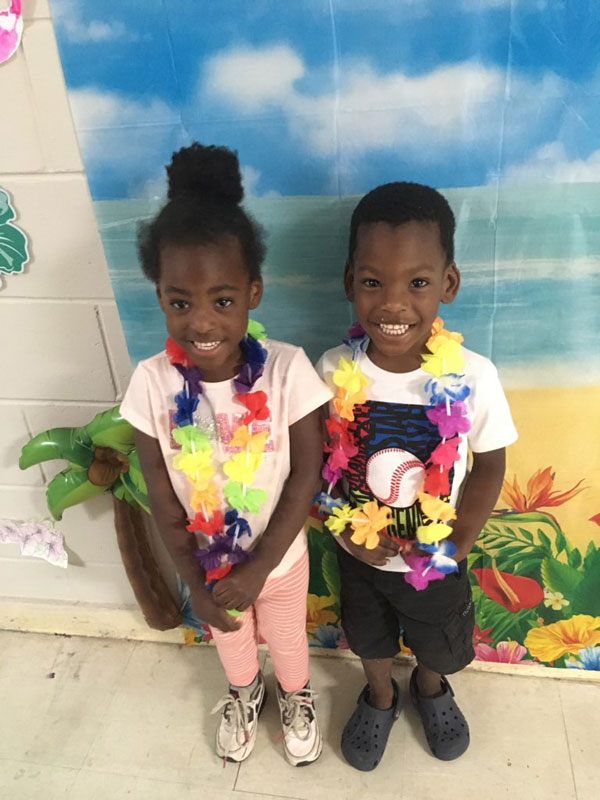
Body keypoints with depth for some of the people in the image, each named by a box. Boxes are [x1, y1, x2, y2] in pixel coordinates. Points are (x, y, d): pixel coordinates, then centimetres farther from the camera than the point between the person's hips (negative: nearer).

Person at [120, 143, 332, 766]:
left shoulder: (286, 370, -28)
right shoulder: (152, 383, -23)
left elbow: (305, 477, -19)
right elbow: (162, 498, -14)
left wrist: (257, 568, -19)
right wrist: (196, 583, -12)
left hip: (279, 557, -1)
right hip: (206, 561, 2)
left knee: (287, 638, 28)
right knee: (228, 638, 31)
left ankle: (296, 698, 61)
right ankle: (244, 695, 64)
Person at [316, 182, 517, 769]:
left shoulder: (472, 377, -25)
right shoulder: (334, 372, -22)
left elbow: (489, 466, -11)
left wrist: (457, 544, -16)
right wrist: (347, 529, -17)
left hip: (437, 558, 0)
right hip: (359, 553, 1)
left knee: (437, 644, 28)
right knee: (369, 637, 28)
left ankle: (431, 690, 63)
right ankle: (381, 698, 60)